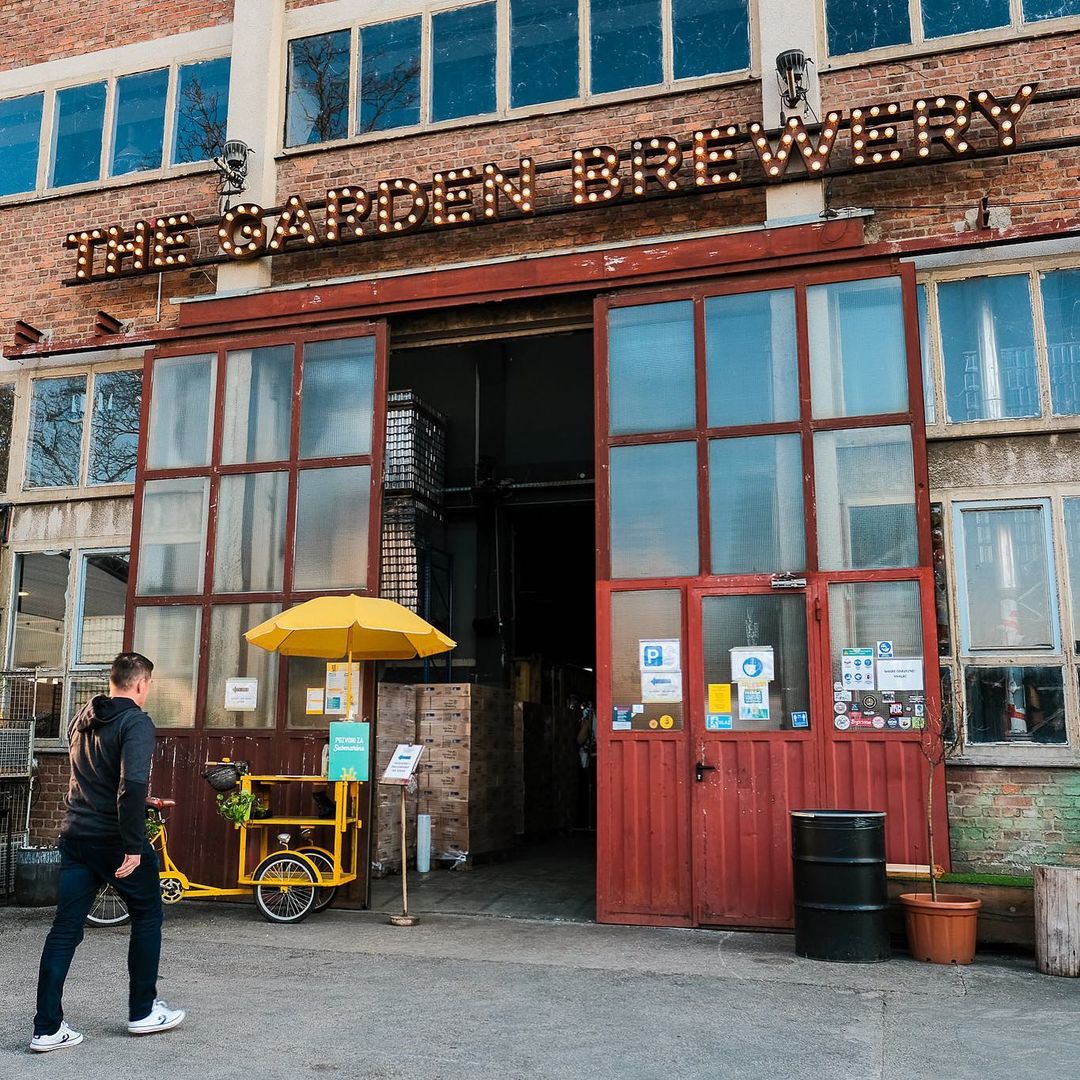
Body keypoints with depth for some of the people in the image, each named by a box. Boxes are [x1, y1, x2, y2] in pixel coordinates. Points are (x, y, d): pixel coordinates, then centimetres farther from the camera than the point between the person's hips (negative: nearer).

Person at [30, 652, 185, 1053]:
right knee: (147, 915, 12)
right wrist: (133, 847, -23)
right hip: (115, 838, -7)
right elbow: (133, 784, -26)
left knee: (65, 928, 9)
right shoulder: (136, 723, -14)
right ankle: (143, 1012, 20)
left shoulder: (80, 720, 12)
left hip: (75, 836, 7)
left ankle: (47, 1028, 9)